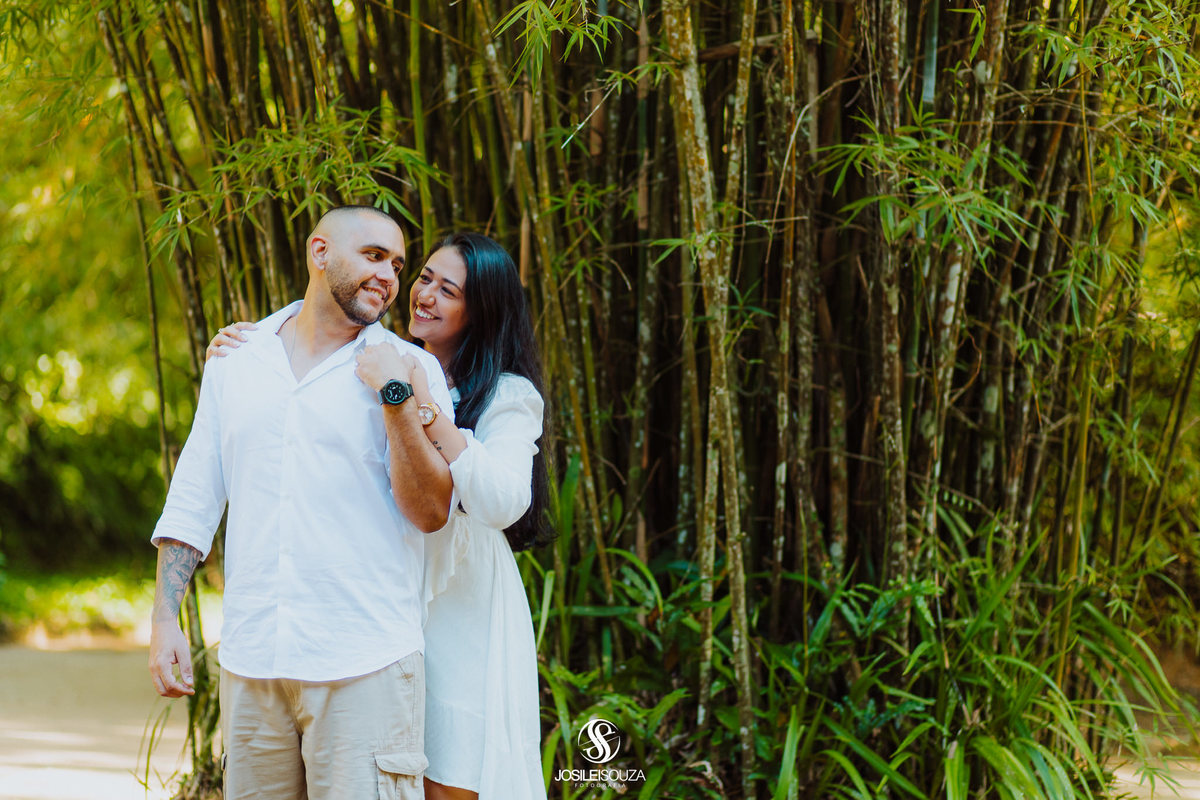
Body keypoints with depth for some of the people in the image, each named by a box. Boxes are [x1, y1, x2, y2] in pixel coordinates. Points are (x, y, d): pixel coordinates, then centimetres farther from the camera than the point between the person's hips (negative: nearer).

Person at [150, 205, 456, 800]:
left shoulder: (412, 370, 2)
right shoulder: (234, 365, 12)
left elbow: (431, 512, -5)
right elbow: (191, 502, 14)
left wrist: (395, 398, -15)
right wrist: (165, 619, 5)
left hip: (365, 663, -3)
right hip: (250, 662, 3)